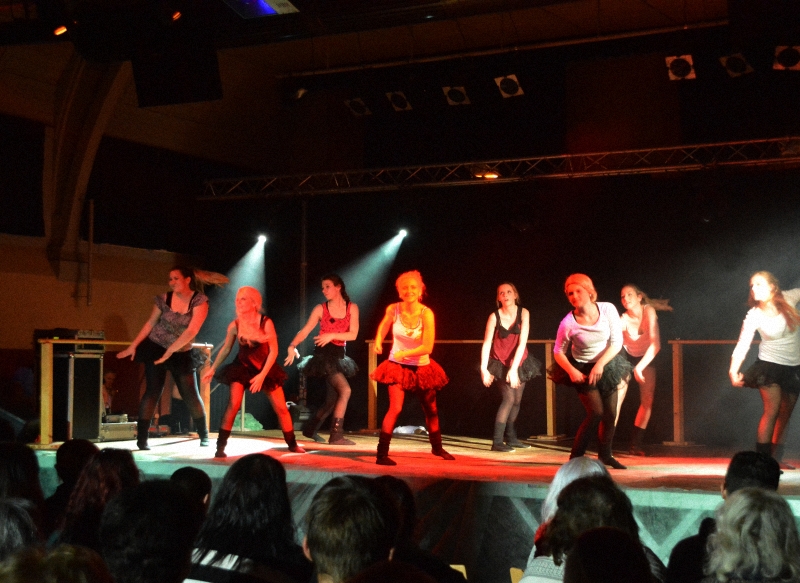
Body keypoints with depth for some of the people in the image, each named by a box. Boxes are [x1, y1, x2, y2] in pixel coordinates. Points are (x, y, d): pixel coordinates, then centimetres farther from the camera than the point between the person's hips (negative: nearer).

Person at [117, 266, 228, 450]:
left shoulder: (199, 301, -12)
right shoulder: (164, 299, -5)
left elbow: (192, 331, -21)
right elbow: (150, 324, 5)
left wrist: (169, 351, -26)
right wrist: (133, 346, 2)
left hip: (182, 354, 0)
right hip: (155, 349, 0)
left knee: (191, 395, 1)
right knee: (153, 391, -6)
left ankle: (204, 436, 19)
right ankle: (141, 439, -2)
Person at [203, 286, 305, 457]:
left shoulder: (266, 323, -17)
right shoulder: (235, 325, -11)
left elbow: (273, 351, -14)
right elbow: (226, 349, 4)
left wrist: (262, 375, -19)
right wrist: (212, 369, 3)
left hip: (265, 367, 0)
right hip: (242, 367, 0)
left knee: (281, 408, 2)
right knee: (233, 404, -18)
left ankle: (292, 444, 19)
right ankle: (220, 447, -11)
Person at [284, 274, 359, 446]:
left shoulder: (352, 308, 3)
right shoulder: (320, 309, -1)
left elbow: (353, 334, -5)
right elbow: (305, 331, -6)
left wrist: (332, 335, -17)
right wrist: (293, 346, -22)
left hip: (339, 356, 5)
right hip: (324, 354, -5)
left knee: (332, 400, 9)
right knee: (345, 390, -21)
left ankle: (310, 428, 28)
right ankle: (336, 435, -18)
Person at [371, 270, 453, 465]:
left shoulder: (426, 313, -20)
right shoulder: (393, 310, -14)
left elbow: (428, 347, -20)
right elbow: (383, 325, 11)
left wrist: (405, 353, -25)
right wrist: (378, 342, -5)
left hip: (421, 368, 1)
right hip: (398, 366, -1)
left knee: (431, 409, 17)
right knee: (395, 408, -18)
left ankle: (437, 447, 40)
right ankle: (382, 454, -13)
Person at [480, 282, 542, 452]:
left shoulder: (523, 313, -13)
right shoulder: (494, 317, -15)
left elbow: (522, 342, -17)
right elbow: (486, 343, -16)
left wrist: (513, 369, -23)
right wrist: (483, 369, -24)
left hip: (519, 362, 3)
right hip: (500, 363, -3)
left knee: (517, 401, 8)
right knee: (509, 398, -15)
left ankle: (511, 438, 25)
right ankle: (497, 442, -14)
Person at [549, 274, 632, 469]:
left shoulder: (608, 309, -17)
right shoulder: (568, 323, -21)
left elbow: (617, 342, -14)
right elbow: (558, 351, -8)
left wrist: (600, 364, -23)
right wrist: (571, 371, -24)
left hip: (608, 364, 3)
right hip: (583, 370, -3)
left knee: (610, 414, 8)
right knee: (596, 412, -15)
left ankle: (605, 454, 30)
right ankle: (576, 456, -4)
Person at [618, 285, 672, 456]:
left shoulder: (649, 311, -26)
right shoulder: (623, 319, -25)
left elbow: (655, 344, -32)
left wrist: (640, 366, -40)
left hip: (646, 358, 1)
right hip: (626, 357, -1)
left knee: (647, 401, -5)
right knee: (616, 399, -15)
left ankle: (635, 444, 4)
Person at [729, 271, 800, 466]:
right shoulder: (754, 315, -14)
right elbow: (742, 344, -21)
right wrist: (734, 370, -34)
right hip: (770, 365, -4)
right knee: (772, 411, -14)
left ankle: (775, 459, 17)